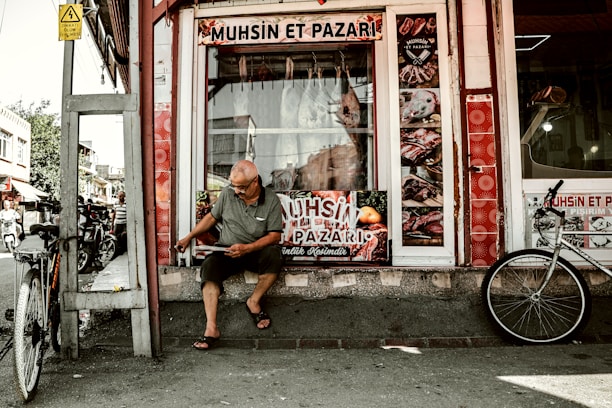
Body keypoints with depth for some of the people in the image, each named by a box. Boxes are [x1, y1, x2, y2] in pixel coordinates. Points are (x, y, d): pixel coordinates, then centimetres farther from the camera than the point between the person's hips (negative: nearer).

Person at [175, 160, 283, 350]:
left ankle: (254, 301, -11)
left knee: (274, 255, -33)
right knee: (209, 266, -29)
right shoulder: (227, 194, -1)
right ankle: (211, 328, -33)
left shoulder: (271, 200, -8)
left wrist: (246, 248, -22)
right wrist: (189, 237, 8)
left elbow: (275, 235, -10)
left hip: (256, 251, -1)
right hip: (226, 251, 2)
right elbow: (212, 217, 14)